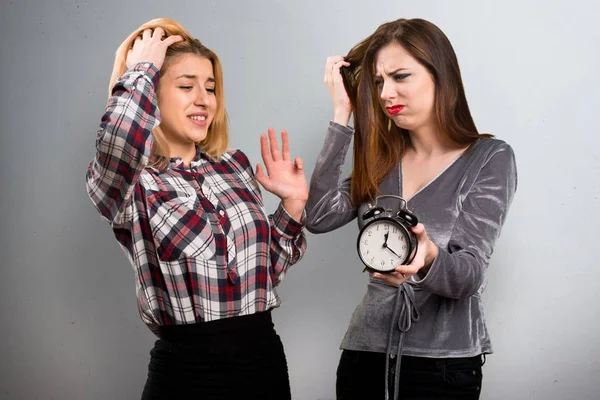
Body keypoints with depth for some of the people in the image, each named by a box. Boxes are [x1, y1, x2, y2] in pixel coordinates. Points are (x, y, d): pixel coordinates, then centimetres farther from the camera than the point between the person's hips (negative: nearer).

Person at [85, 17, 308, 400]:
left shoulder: (235, 164, 9)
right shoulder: (129, 183, -6)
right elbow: (120, 141, -31)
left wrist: (293, 204, 1)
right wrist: (140, 69, -14)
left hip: (266, 358, 5)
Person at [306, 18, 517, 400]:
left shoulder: (490, 158, -6)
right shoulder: (381, 158, 6)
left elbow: (469, 275, -15)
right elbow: (319, 217, -9)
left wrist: (428, 258, -38)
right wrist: (342, 115, -6)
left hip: (443, 362, -4)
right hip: (364, 351, 4)